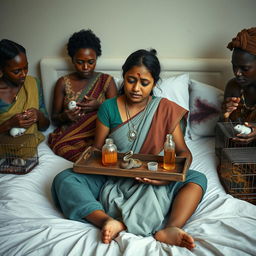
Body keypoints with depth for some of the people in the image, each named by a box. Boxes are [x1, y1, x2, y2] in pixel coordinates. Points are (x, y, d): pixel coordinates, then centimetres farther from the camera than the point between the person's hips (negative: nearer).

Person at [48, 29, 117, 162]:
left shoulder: (106, 81, 9)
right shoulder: (63, 83, 11)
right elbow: (54, 118, 11)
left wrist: (99, 106, -16)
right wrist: (65, 116, -12)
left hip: (96, 137, 1)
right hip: (67, 138, -1)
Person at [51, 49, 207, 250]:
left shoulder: (165, 109, -1)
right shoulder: (109, 108, 1)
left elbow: (184, 152, -2)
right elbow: (98, 149, 8)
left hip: (151, 180, 0)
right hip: (111, 179, 1)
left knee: (197, 179, -24)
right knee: (63, 179, -23)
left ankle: (169, 229, -47)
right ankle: (107, 221, -45)